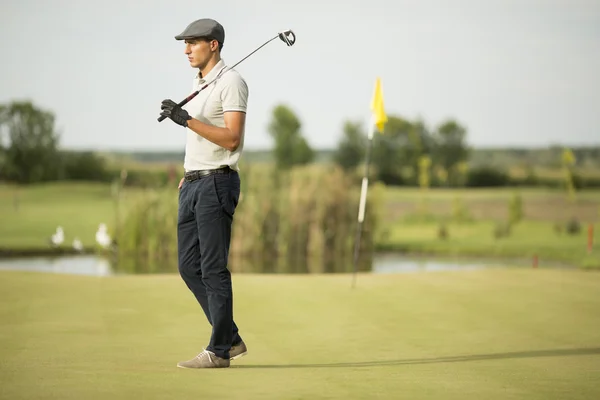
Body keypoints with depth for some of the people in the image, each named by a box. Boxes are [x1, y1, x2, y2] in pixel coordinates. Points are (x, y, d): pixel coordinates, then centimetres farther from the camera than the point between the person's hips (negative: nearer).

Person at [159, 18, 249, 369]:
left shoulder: (231, 82, -9)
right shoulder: (198, 85, 19)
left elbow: (231, 139, -19)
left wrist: (187, 119, -22)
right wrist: (188, 176, 19)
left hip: (217, 183, -9)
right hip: (192, 184, 9)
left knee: (213, 268, -7)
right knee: (189, 265, 9)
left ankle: (219, 351, -1)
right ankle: (231, 339, 17)